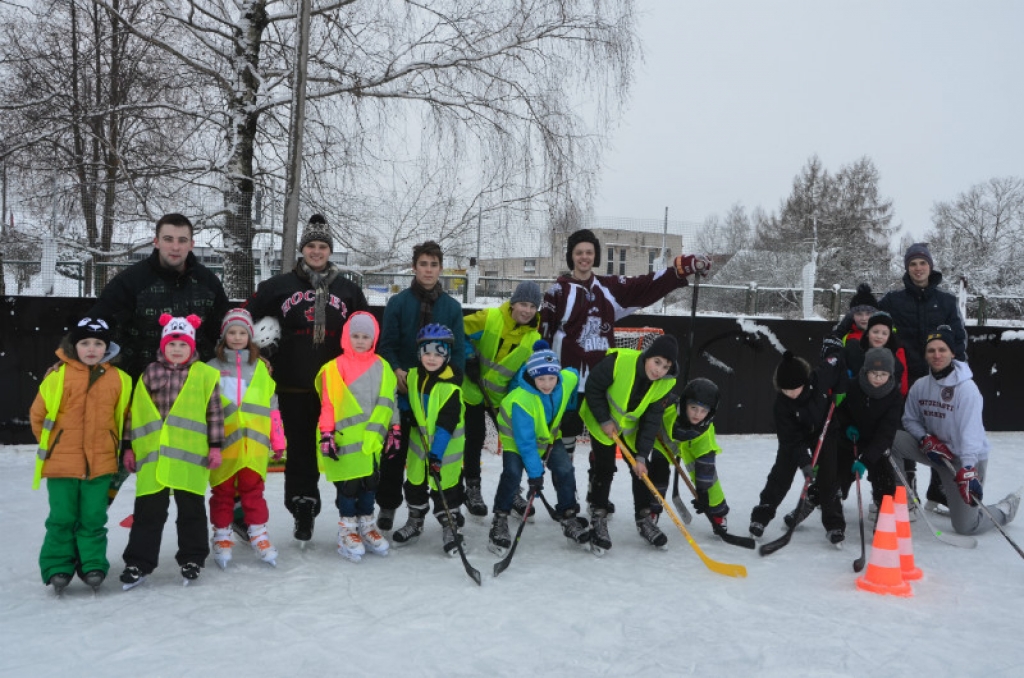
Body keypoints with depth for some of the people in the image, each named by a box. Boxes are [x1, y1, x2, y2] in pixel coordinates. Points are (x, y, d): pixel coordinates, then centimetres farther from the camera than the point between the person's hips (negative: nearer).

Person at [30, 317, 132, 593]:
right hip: (61, 463, -1)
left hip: (100, 463, 1)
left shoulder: (119, 379, 0)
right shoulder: (58, 376, -7)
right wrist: (52, 445, 8)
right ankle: (57, 567, 18)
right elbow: (38, 414, 3)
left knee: (93, 518, 8)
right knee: (62, 518, 6)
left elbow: (123, 418, 12)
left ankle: (93, 565, 18)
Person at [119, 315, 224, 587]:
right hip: (152, 455, 2)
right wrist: (129, 447, 8)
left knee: (191, 510, 10)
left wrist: (215, 446, -2)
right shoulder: (150, 374, 7)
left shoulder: (205, 375, 1)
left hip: (191, 456, -1)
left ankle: (192, 558, 23)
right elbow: (135, 413, 10)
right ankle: (138, 562, 16)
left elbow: (214, 413, 2)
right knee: (148, 511, 7)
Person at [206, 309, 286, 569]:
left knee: (253, 489, 6)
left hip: (254, 442, 0)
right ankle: (222, 537, 20)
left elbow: (272, 405, 9)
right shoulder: (213, 368, 6)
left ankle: (258, 535, 16)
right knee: (222, 491, 9)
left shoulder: (260, 366, 9)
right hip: (223, 443, 0)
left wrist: (278, 439, 7)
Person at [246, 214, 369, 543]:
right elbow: (248, 319, 6)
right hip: (294, 386, -1)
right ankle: (303, 510, 16)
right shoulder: (279, 286, 3)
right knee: (299, 448, 6)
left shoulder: (348, 290, 8)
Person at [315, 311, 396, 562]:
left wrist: (385, 431, -2)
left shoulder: (382, 367, 7)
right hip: (345, 439, -4)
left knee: (370, 483, 12)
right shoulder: (335, 367, -4)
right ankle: (347, 530, 15)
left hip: (372, 440, 4)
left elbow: (386, 402, 4)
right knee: (348, 485, 2)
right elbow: (328, 403, -6)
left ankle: (367, 525, 28)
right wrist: (326, 434, -11)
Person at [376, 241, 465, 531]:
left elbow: (459, 350, 4)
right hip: (402, 390, -1)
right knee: (395, 451, 6)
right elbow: (386, 344, -2)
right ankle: (388, 505, 19)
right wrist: (396, 370, -18)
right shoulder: (398, 303, 0)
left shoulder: (452, 306, 5)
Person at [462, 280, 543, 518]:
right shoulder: (489, 318, -19)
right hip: (473, 389, -3)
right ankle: (472, 489, 19)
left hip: (503, 395, 4)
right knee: (475, 438, 2)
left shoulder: (533, 338, -8)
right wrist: (469, 359, -18)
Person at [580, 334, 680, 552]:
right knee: (604, 469, -5)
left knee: (642, 470, 5)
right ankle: (597, 520, 9)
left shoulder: (666, 384, -20)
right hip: (602, 421, -4)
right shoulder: (618, 361, -33)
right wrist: (605, 420, -20)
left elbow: (652, 421, -16)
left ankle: (644, 518, 21)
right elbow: (593, 388, -20)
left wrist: (642, 456, -19)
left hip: (633, 427, 4)